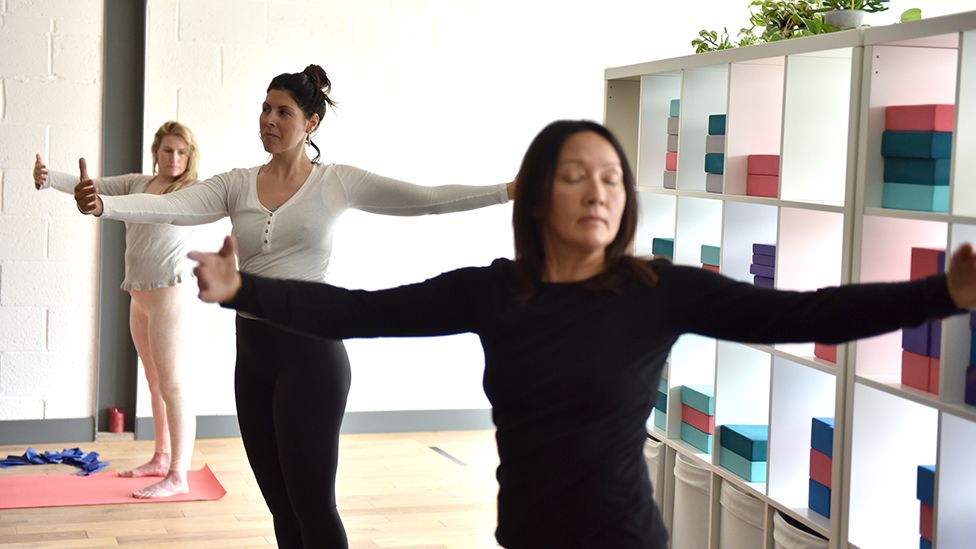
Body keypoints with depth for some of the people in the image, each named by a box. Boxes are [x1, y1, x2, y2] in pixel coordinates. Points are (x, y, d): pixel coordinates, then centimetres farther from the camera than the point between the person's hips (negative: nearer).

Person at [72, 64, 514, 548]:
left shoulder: (337, 183, -2)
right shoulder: (237, 185, 6)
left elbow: (427, 200, -8)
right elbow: (169, 207, -9)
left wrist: (510, 190, -17)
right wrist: (103, 205, -28)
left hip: (310, 350, -5)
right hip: (252, 350, 5)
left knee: (312, 502, -3)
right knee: (280, 502, 13)